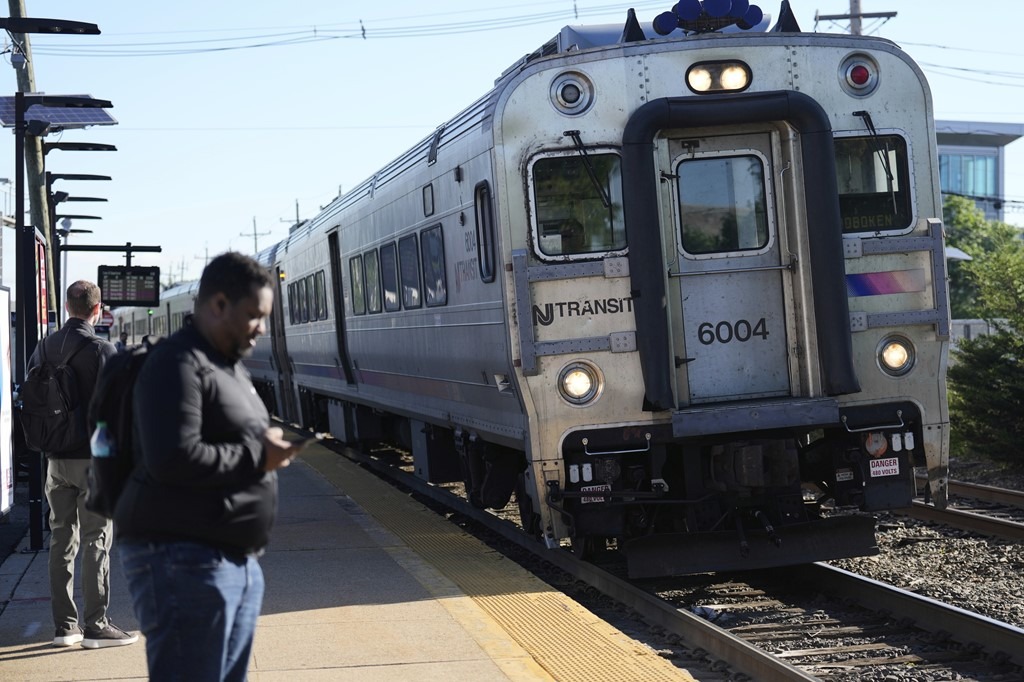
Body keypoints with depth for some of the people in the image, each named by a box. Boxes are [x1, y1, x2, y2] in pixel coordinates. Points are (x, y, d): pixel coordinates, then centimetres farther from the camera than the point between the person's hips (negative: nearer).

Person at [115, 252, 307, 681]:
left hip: (237, 560, 11)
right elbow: (174, 459, -25)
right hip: (183, 561, -10)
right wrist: (257, 455, -15)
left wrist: (270, 443, 10)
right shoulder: (178, 364, -14)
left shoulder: (227, 364, 19)